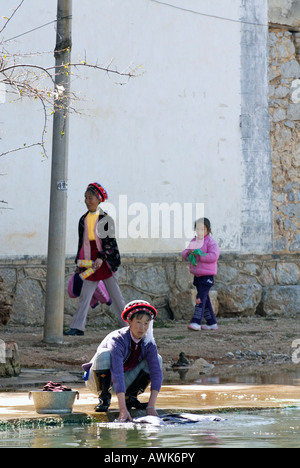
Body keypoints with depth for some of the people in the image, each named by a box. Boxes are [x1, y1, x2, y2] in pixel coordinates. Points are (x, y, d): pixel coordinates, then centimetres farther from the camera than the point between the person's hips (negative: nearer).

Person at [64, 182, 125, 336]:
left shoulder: (105, 219, -4)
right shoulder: (83, 220, 11)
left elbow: (110, 241, -8)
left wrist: (101, 258, -18)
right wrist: (79, 262, 14)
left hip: (105, 261, -4)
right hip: (90, 262, 4)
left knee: (115, 294, 3)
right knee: (85, 295, 0)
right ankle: (77, 327, -3)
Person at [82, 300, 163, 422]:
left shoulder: (148, 343, -15)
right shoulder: (117, 340, -31)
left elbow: (156, 373, -21)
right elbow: (117, 375, -41)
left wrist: (151, 407, -32)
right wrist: (123, 410, -50)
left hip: (125, 381, 5)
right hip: (99, 379, -5)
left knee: (157, 359, -12)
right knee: (104, 354, -36)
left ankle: (131, 397, -2)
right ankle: (104, 398, -17)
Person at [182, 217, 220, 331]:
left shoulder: (211, 242, -8)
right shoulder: (194, 241, 14)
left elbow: (214, 256, -21)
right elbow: (184, 254, 12)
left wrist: (198, 255, -20)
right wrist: (189, 253, -12)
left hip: (207, 275, -8)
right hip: (197, 274, 8)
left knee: (201, 297, -15)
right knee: (205, 299, 12)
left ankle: (196, 321, -19)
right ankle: (212, 323, 19)